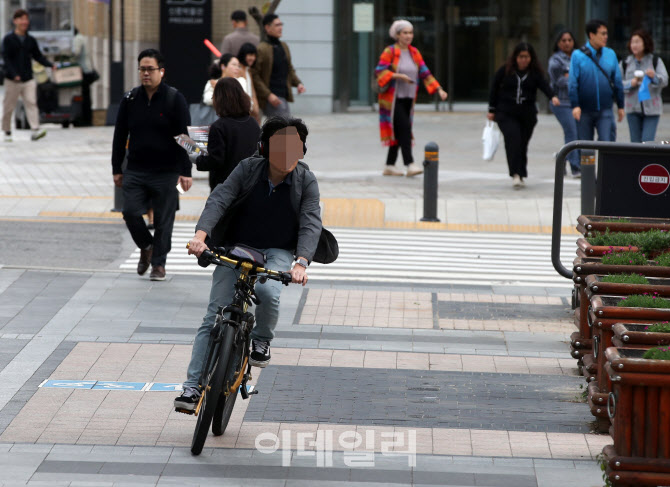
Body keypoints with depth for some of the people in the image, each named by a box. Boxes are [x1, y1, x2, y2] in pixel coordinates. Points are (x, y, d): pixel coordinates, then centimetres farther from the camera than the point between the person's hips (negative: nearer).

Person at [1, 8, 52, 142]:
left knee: (31, 103, -11)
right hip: (12, 80, -3)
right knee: (9, 106, 5)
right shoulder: (8, 39, -3)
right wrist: (14, 74, -21)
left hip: (28, 79, 3)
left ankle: (35, 129, -20)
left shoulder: (31, 40, 10)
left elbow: (38, 56, 14)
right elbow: (6, 58, -10)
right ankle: (7, 132, 18)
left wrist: (50, 65, -2)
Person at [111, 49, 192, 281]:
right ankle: (146, 246, 20)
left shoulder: (174, 99, -3)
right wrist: (117, 169, 9)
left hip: (166, 172, -3)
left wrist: (185, 172, -10)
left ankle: (159, 263, 14)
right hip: (135, 172, 3)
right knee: (130, 212, -7)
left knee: (163, 220, 1)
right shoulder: (130, 99, 7)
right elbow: (119, 136, 13)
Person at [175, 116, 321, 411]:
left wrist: (301, 262, -35)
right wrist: (201, 234, -37)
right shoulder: (248, 169, -9)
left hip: (277, 253, 0)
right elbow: (219, 199, -19)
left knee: (268, 291, -34)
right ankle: (193, 386, -7)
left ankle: (261, 341, -2)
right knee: (214, 317, -10)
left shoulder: (306, 181, -8)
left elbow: (310, 223, -17)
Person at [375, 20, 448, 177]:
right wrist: (398, 76, -25)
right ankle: (410, 164, -19)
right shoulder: (390, 52, -6)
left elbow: (425, 73, 10)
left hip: (408, 98, 6)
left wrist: (439, 89, 1)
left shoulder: (414, 53, 12)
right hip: (393, 98, -6)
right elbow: (380, 71, -14)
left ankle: (389, 166, 15)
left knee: (399, 132, 7)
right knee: (404, 128, -16)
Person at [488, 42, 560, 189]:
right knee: (513, 138, -19)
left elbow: (544, 85, -14)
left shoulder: (535, 73, 2)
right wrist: (492, 110, 6)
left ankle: (521, 175, 19)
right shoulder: (505, 71, 1)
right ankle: (515, 174, -23)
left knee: (523, 143, 5)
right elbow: (494, 89, 7)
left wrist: (552, 96, -35)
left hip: (527, 115, 2)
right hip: (506, 114, -2)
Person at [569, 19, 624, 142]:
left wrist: (620, 106, 13)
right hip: (584, 110, -1)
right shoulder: (578, 55, -3)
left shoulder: (610, 54, 6)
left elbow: (617, 81, 12)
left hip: (605, 110, 1)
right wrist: (575, 105, -12)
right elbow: (572, 83, -4)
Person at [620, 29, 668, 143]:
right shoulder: (625, 63, 9)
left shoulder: (655, 61, 3)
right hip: (633, 108, 2)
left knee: (647, 142, -12)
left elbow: (664, 81, -7)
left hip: (651, 108, -2)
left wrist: (654, 77, -28)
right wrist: (630, 83, -12)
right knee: (635, 141, 3)